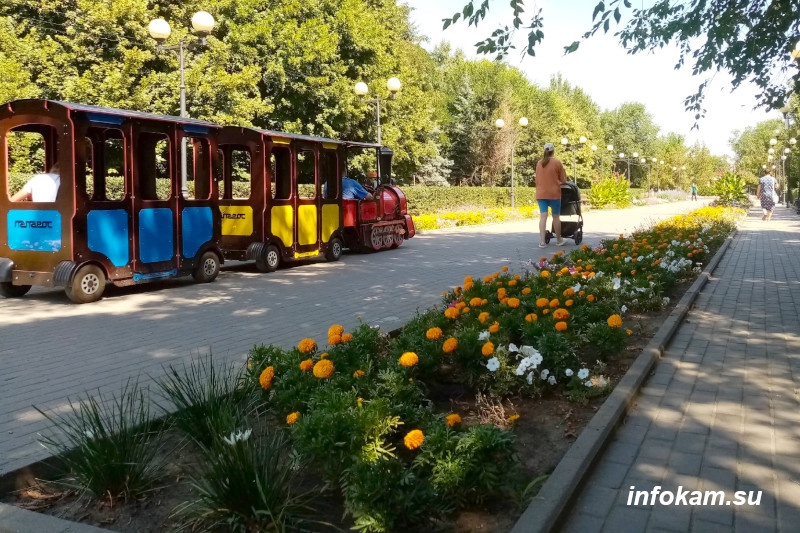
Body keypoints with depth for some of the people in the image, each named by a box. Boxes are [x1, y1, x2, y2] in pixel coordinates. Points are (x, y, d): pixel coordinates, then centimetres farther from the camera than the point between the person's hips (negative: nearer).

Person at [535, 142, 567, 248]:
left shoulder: (539, 163, 7)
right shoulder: (557, 163, -4)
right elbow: (563, 180, 0)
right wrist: (560, 182, 21)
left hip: (541, 193, 3)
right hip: (554, 193, -3)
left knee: (543, 216, -1)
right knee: (556, 216, 8)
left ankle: (542, 241, -8)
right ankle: (559, 240, 19)